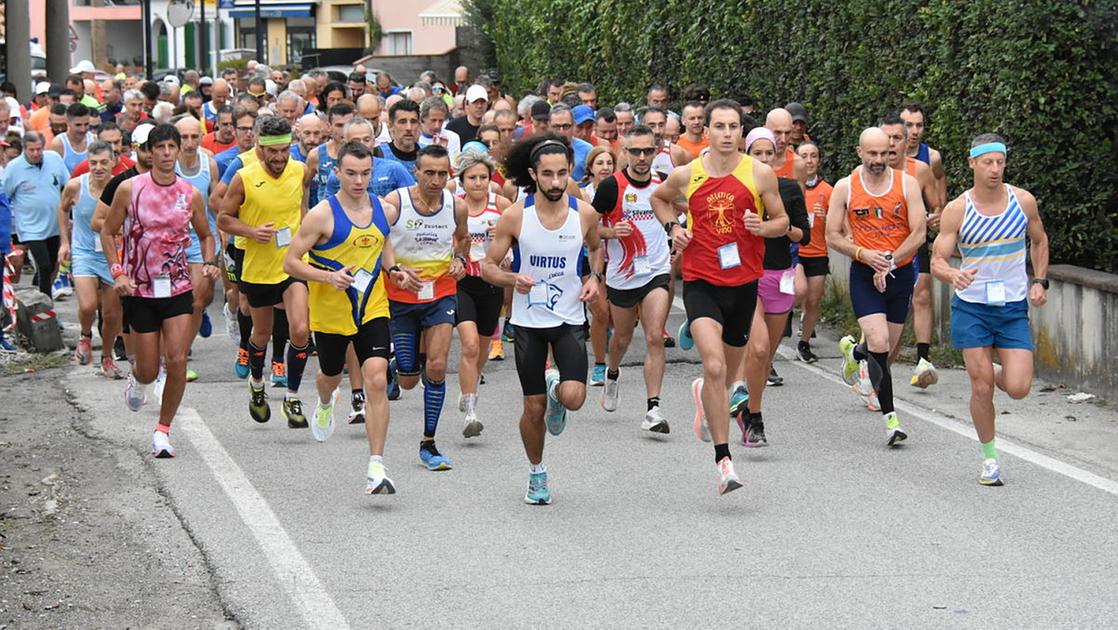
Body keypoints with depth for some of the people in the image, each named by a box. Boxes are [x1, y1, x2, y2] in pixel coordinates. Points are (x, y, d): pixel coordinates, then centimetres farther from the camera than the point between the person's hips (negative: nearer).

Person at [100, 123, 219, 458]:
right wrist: (117, 272, -10)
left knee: (177, 361, -11)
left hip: (177, 288, 1)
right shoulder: (130, 189, -6)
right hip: (139, 290, -1)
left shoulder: (190, 194, 0)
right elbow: (108, 232, 2)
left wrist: (210, 262, -4)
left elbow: (205, 235, 15)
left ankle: (163, 431, 4)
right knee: (149, 370, 2)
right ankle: (137, 379, 42)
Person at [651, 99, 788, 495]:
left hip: (743, 282, 2)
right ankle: (724, 460, -19)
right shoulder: (686, 174, -1)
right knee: (714, 366, -20)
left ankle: (705, 395, 57)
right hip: (701, 283, -2)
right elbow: (658, 198, 21)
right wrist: (673, 227, 3)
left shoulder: (759, 174, -2)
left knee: (728, 369, 18)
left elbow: (782, 221, 7)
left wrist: (763, 227, -15)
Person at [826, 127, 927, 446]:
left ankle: (853, 351, 47)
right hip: (864, 275, -2)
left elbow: (918, 233, -4)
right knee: (879, 345, -17)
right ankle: (890, 416, -11)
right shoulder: (845, 187, -2)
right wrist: (863, 254, -15)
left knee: (886, 347, 12)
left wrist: (890, 261, -14)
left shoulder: (907, 183, -2)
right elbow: (833, 236, 1)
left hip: (900, 273, 2)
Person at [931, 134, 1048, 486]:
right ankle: (989, 457, 16)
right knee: (982, 389, -3)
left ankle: (998, 372, 27)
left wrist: (1040, 281, 3)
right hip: (971, 307, -1)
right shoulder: (957, 210, -8)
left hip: (1014, 308, 1)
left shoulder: (1023, 201, -3)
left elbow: (1039, 241, 15)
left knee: (1018, 388, -9)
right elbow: (937, 260, -8)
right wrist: (952, 276, -30)